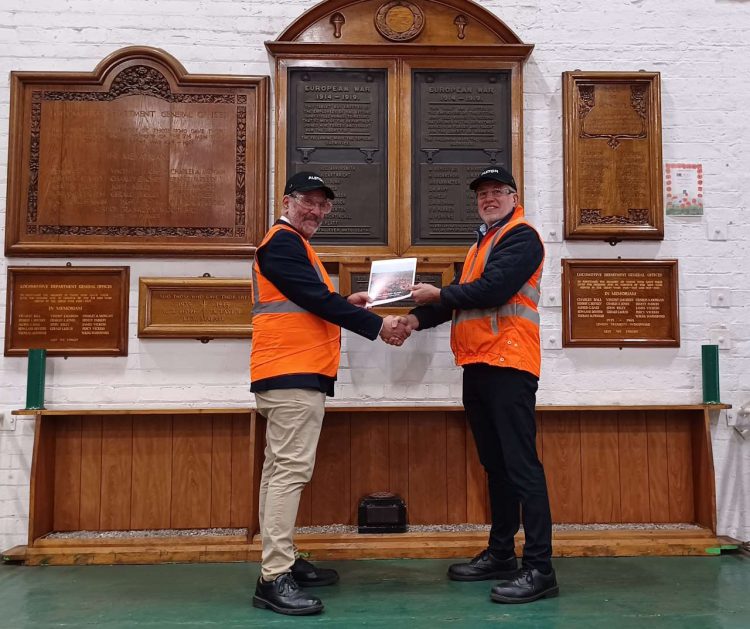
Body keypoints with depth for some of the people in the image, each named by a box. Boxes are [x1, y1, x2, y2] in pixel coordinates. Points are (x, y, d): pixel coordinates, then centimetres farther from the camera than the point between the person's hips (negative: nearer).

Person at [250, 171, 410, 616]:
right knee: (291, 470, -12)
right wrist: (377, 326, -14)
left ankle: (283, 563, 20)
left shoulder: (294, 244, 24)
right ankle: (274, 580, -9)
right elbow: (316, 299, -17)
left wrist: (343, 303, 12)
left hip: (296, 375, 11)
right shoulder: (283, 242, -9)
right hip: (293, 376, -11)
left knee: (282, 469, 12)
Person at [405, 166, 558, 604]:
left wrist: (438, 294, -7)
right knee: (495, 463, 14)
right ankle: (500, 553, 24)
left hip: (508, 364, -9)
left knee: (521, 464, -9)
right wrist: (417, 318, 3)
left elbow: (491, 289, -18)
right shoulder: (482, 243, 24)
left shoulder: (521, 237, -4)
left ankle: (539, 568, -4)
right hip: (478, 366, 9)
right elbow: (461, 298, 18)